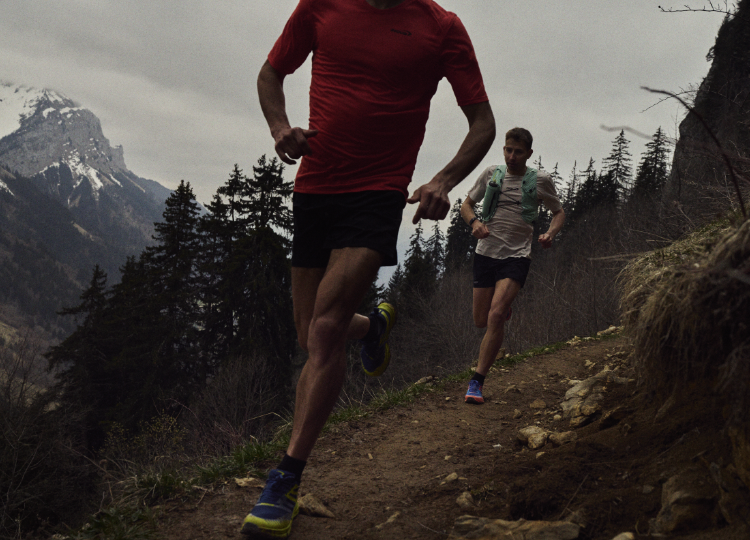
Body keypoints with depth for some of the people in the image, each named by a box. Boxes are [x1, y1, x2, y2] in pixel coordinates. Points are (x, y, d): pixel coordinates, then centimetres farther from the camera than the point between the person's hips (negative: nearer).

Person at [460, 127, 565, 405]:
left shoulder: (540, 180, 2)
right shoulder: (491, 173, 5)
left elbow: (559, 212, 15)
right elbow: (467, 204, 15)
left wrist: (550, 233, -7)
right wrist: (474, 222, -8)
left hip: (516, 256, -3)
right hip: (486, 253, 3)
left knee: (495, 315, -22)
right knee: (481, 321, 7)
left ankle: (477, 382, -16)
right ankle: (506, 310, 47)